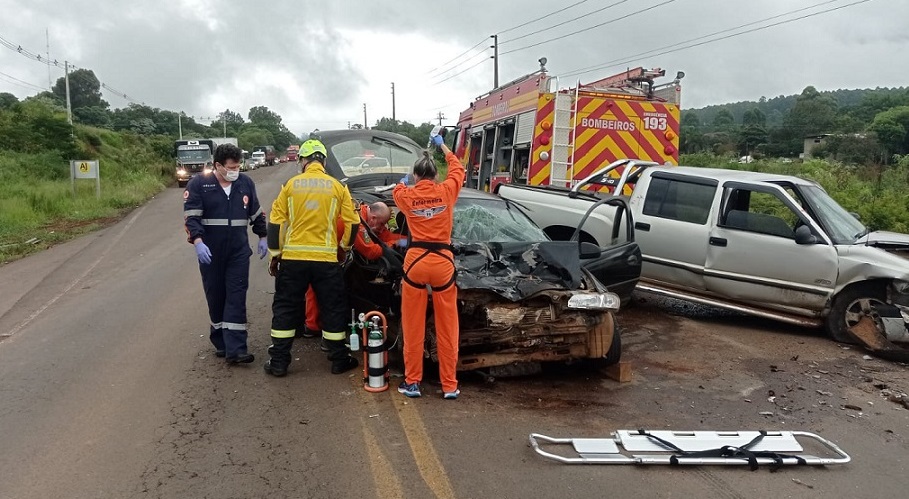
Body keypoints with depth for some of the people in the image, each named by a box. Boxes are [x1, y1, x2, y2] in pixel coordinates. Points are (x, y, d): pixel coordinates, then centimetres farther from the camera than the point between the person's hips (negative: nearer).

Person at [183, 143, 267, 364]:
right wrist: (198, 242, -23)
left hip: (239, 252, 2)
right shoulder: (199, 184, -5)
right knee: (216, 298, 8)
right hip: (210, 253, -1)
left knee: (237, 298, -6)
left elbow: (257, 213, 17)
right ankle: (221, 343, 23)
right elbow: (191, 217, -10)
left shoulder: (245, 183, 5)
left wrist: (262, 237, 18)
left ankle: (235, 349, -9)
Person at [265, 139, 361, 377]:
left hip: (293, 258, 1)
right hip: (326, 259, 0)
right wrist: (344, 245, 20)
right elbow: (352, 222, 2)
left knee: (285, 308, 11)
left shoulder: (291, 185, 2)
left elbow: (276, 222, 3)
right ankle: (339, 360, 17)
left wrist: (275, 254, 12)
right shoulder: (337, 187, 1)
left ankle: (278, 361, 14)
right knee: (333, 309, 11)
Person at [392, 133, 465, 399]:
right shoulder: (446, 191, 1)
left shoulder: (407, 196, 3)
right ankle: (450, 385, 12)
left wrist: (404, 182, 51)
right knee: (447, 327, 7)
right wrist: (442, 145, 36)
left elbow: (398, 191, 29)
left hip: (415, 260, 0)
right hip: (443, 261, 0)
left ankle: (412, 382, 15)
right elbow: (458, 169, 23)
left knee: (413, 326, 9)